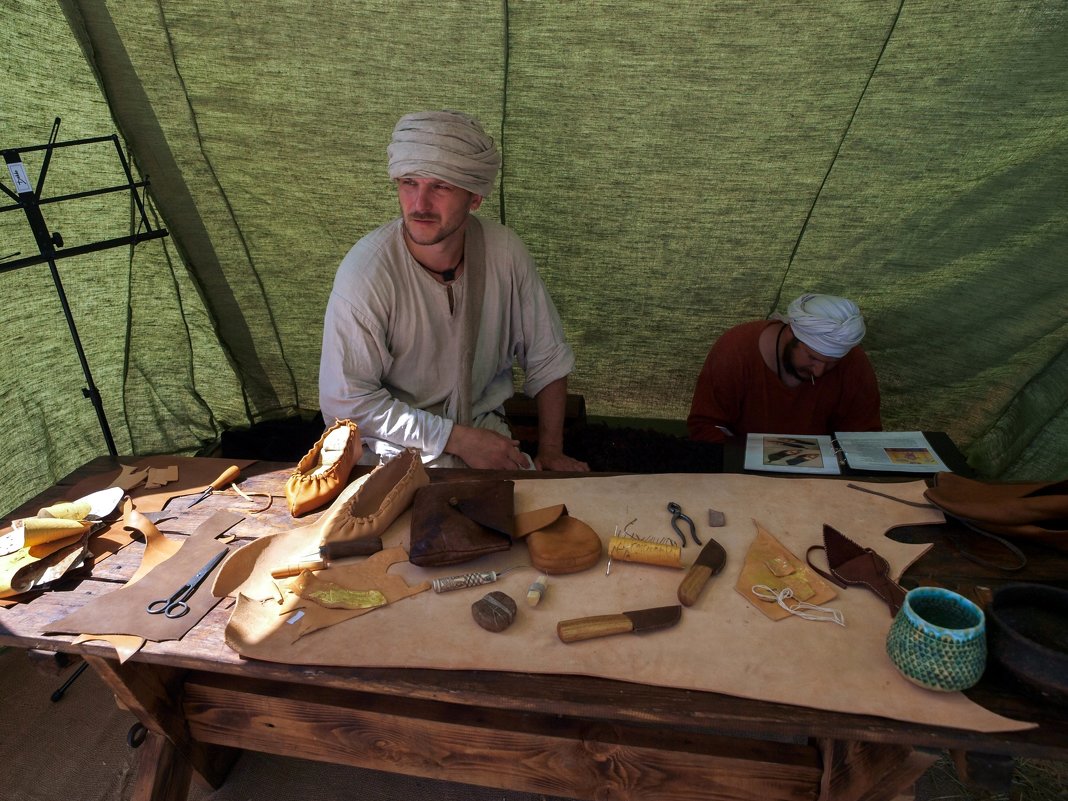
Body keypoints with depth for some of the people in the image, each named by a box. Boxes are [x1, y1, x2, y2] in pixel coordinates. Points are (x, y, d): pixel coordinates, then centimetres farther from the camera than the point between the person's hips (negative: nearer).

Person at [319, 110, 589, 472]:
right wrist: (458, 440, -19)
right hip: (395, 447, -3)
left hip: (485, 426, 3)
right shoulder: (365, 271, -21)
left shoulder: (505, 251, -10)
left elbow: (547, 360, 2)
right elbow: (345, 401, -17)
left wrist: (551, 452, -3)